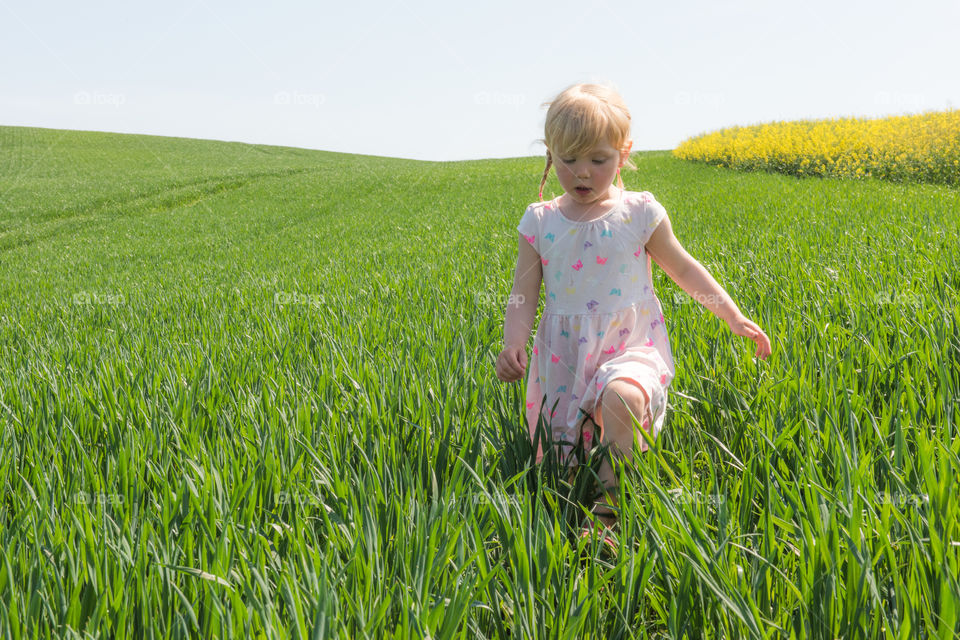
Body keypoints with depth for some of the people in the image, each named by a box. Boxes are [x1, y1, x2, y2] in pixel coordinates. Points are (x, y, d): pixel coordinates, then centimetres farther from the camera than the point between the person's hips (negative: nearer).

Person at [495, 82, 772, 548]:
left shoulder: (639, 213, 0)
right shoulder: (540, 222, 3)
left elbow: (683, 269, 12)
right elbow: (523, 295, 4)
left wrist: (734, 317, 8)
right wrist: (511, 345, -14)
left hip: (629, 346, -2)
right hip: (566, 353, 2)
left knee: (622, 397, -37)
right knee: (562, 461, -4)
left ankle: (609, 502, -22)